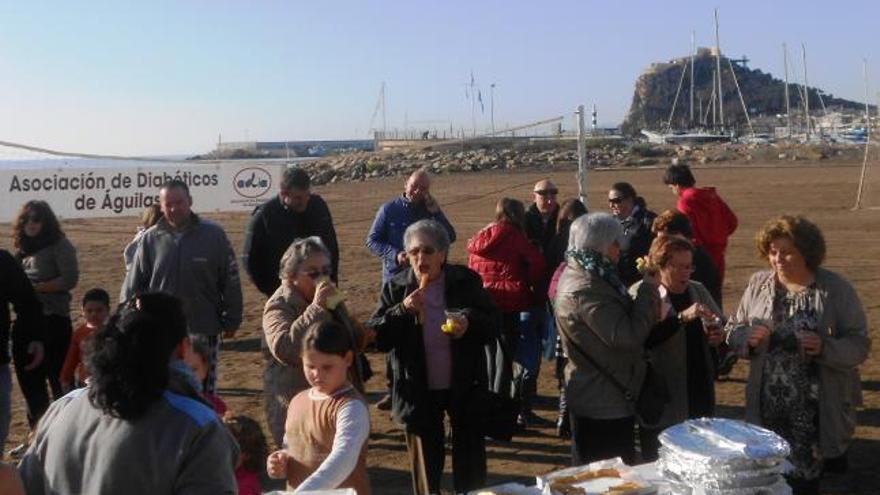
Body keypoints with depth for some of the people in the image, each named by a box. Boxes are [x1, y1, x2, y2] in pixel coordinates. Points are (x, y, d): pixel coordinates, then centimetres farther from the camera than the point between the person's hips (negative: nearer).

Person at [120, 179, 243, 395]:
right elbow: (133, 284, 6)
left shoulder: (213, 234, -5)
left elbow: (230, 280, 0)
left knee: (204, 390, 7)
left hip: (203, 329, -2)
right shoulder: (151, 238, 1)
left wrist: (232, 320, 0)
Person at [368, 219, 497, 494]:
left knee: (471, 466, 12)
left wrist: (470, 322, -22)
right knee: (426, 464, 16)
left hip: (466, 389, 0)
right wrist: (402, 311, -22)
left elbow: (493, 326, -2)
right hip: (419, 392, 1)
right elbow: (375, 338, -8)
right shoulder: (396, 288, -3)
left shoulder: (466, 281, -5)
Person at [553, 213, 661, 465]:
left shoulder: (578, 275, 9)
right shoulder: (586, 290, -24)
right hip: (603, 404, -10)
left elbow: (620, 319, 17)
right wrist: (648, 291, -17)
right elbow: (627, 336, -26)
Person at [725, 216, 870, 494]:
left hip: (816, 412, -3)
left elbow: (860, 345, -5)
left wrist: (825, 347, -24)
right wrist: (748, 338, -14)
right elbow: (733, 331, 8)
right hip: (767, 410, 3)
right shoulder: (758, 284, 2)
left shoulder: (836, 289, -6)